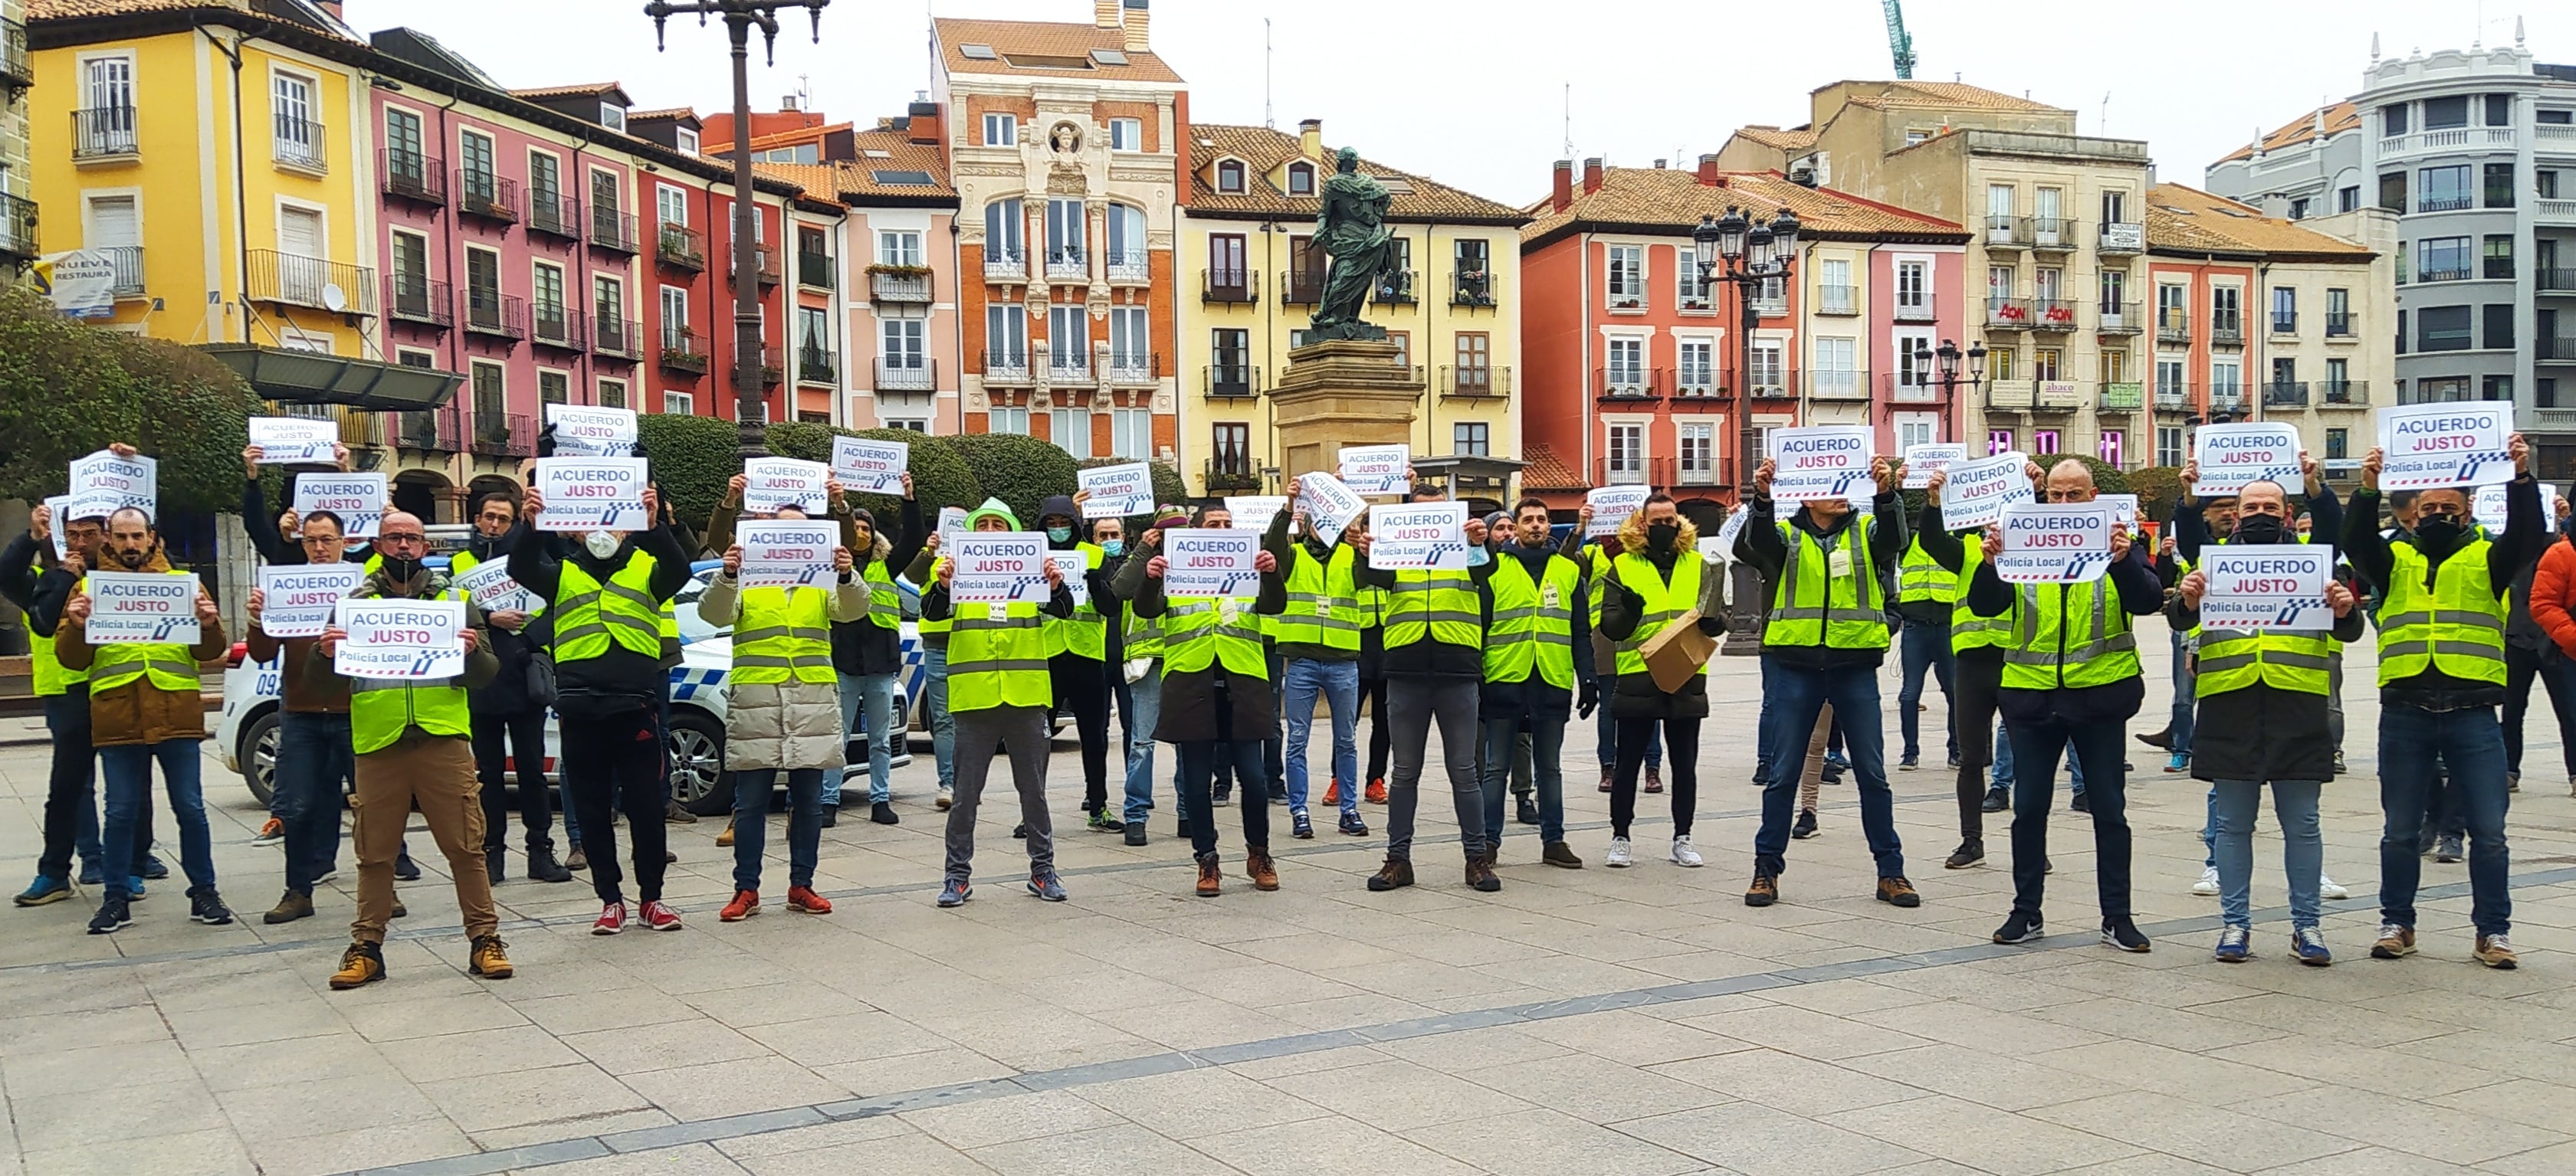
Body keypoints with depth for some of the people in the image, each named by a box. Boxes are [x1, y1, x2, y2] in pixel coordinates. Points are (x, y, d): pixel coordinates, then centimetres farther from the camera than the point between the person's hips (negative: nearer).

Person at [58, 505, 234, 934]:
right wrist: (76, 627, -13)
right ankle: (117, 898, 15)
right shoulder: (89, 587, 10)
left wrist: (209, 625, -13)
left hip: (177, 717, 0)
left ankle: (203, 892, 13)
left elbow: (210, 651, 8)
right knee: (120, 812, 6)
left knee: (191, 809, 3)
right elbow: (71, 659, 6)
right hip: (117, 719, 0)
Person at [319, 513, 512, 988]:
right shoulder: (355, 603, 13)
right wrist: (324, 654, -13)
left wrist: (473, 652, -15)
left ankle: (484, 939, 4)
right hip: (377, 744, 1)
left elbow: (486, 675, 8)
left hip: (443, 740, -1)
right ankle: (367, 947, 14)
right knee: (374, 854, 5)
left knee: (465, 846, -2)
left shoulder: (455, 599, 12)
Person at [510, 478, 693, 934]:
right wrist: (528, 525, -27)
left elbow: (679, 571, -12)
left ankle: (651, 897, 15)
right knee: (592, 811, 7)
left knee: (646, 806, 2)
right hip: (579, 711, 1)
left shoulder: (646, 567, 9)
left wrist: (655, 525, -30)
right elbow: (522, 569, -7)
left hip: (635, 707, -1)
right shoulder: (563, 574, 12)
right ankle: (610, 900, 17)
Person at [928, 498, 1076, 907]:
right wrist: (942, 586, -29)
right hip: (974, 700, -1)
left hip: (1026, 697, 1)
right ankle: (958, 875, 9)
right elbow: (932, 613, -8)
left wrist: (1057, 587, -24)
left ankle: (1042, 869, 18)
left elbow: (1064, 611, -3)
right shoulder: (960, 572, 6)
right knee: (966, 793, 2)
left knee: (1033, 790, 9)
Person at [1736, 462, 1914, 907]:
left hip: (1856, 665, 1)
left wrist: (1885, 494, -34)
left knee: (1873, 773, 5)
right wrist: (1762, 498, -35)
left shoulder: (1865, 531, 7)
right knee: (1783, 773, 4)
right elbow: (1755, 543, -16)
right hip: (1795, 665, -1)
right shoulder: (1786, 534, 5)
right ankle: (1767, 869, 13)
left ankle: (1890, 872, 15)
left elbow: (1895, 540, -15)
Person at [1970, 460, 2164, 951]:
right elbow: (1985, 606, -3)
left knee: (2110, 809, 6)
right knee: (2028, 808, 7)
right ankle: (2026, 911, 17)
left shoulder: (2117, 542, 2)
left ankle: (2117, 917, 15)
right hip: (2031, 694, 1)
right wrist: (1989, 564, -23)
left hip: (2098, 694, -1)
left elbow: (2149, 601, -11)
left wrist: (2124, 560, -29)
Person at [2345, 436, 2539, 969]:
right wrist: (2368, 491, -23)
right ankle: (2397, 924, 18)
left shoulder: (2487, 558, 9)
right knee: (2400, 830, 8)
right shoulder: (2396, 559, 10)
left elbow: (2529, 538, -8)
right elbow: (2357, 543, -7)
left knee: (2489, 831, 1)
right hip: (2404, 714, 1)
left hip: (2472, 712, -1)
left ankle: (2493, 930, 11)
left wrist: (2521, 478, -22)